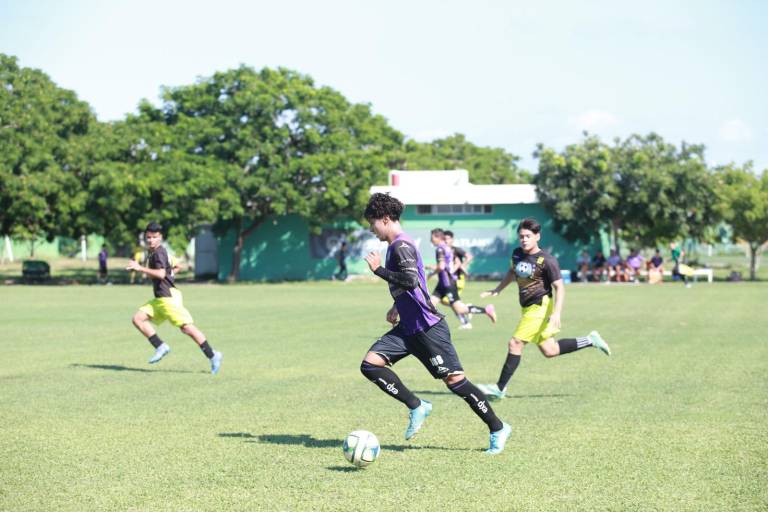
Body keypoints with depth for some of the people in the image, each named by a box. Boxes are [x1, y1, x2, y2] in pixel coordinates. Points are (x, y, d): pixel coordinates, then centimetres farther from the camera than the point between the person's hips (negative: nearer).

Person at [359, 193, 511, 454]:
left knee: (454, 379, -6)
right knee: (370, 364, -2)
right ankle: (416, 407, 4)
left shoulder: (401, 246, -15)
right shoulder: (396, 246, 15)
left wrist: (378, 270, -20)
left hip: (428, 327, -10)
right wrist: (397, 306, 28)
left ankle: (498, 428, 5)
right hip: (408, 327, 10)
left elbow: (411, 280, -28)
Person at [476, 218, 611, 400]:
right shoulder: (517, 254, 6)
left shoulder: (546, 260, -15)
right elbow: (512, 272, 27)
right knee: (549, 351, 12)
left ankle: (500, 388, -6)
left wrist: (556, 313, -25)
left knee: (515, 343, -12)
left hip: (540, 307, -8)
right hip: (528, 308, 8)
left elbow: (559, 287, -15)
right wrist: (497, 290, 21)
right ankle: (590, 341, 27)